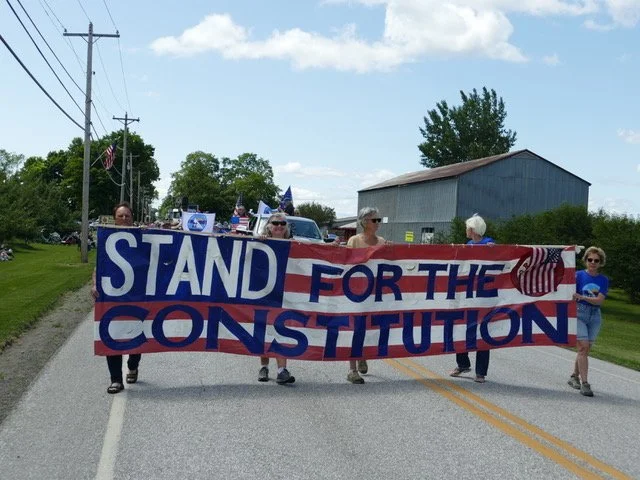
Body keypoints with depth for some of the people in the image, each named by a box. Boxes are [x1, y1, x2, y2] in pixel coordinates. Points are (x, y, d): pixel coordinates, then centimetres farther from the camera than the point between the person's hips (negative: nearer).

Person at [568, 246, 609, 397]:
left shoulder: (603, 280, 5)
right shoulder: (579, 275, -2)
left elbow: (599, 300, -7)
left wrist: (582, 297, -21)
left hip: (595, 316, 4)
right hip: (579, 313, -4)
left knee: (585, 349, 10)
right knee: (583, 347, -13)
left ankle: (574, 376, 28)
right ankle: (585, 383, -14)